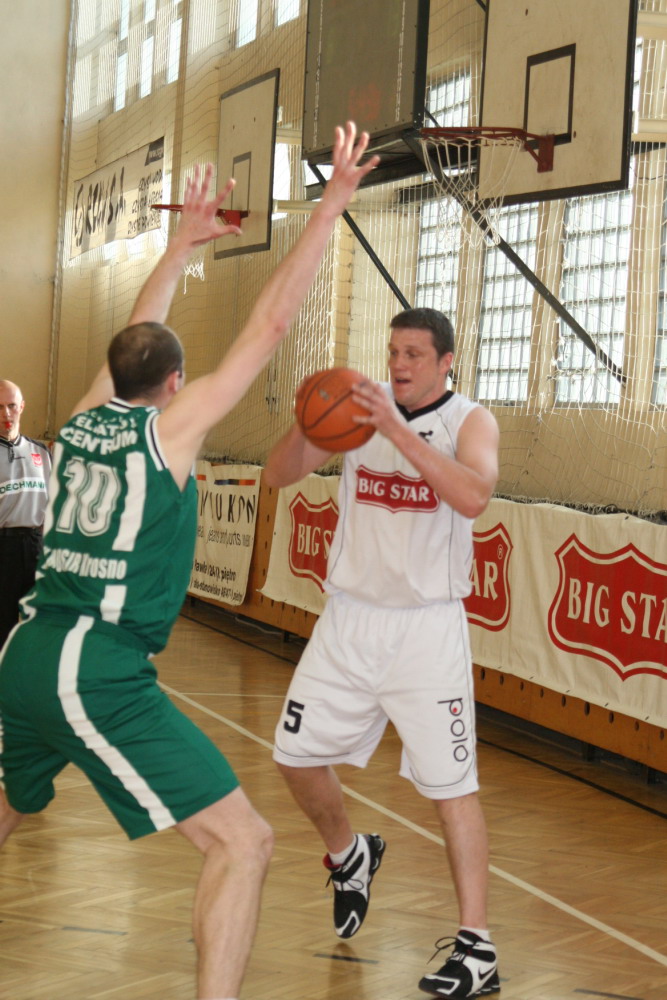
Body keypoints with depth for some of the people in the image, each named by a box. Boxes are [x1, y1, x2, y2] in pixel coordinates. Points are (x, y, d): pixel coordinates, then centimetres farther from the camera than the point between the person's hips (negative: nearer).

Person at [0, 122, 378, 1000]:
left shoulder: (85, 418, 12)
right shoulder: (171, 424, -4)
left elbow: (138, 335, 31)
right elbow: (270, 323, -5)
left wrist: (184, 244, 42)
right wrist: (334, 200, -1)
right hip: (99, 672, -8)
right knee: (243, 843, -9)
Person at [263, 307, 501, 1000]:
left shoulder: (469, 420, -8)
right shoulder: (361, 406, 1)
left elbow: (473, 496, -28)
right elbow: (278, 475, -4)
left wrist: (395, 429, -35)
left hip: (427, 626, -4)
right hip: (350, 618, 4)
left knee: (450, 784, -4)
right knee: (296, 754, 9)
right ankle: (348, 855, 37)